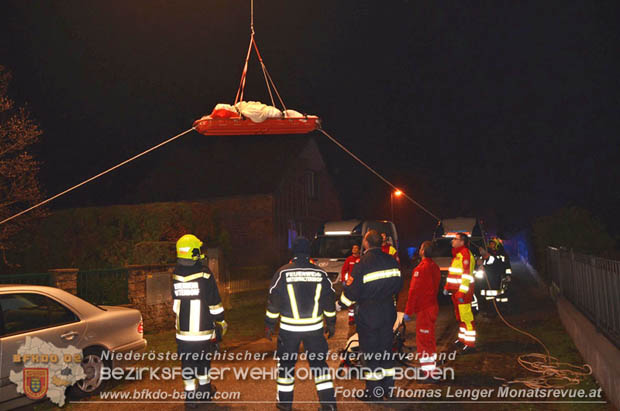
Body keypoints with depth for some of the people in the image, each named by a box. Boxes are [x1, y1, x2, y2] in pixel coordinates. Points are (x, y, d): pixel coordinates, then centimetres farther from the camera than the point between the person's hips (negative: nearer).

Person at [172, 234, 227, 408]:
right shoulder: (205, 274, -13)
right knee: (203, 361, 15)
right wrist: (221, 322, 4)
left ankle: (190, 395, 12)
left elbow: (175, 303, 12)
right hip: (203, 330, -2)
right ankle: (204, 391, 29)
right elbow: (215, 302, -9)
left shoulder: (176, 275, -1)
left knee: (187, 362, 10)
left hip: (183, 331, 2)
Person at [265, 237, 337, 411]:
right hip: (314, 328, 2)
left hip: (289, 328, -1)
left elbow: (273, 301, -5)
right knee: (319, 363, 11)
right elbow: (330, 300, 5)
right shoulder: (320, 274, 0)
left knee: (286, 363, 13)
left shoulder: (283, 272, -7)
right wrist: (331, 323, 17)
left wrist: (269, 325, 4)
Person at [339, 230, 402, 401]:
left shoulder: (362, 263, -18)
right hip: (388, 310, 6)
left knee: (371, 351, 3)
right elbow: (398, 284, 9)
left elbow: (353, 291, -16)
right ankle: (388, 386, 25)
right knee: (386, 348, 16)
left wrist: (341, 303, 2)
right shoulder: (391, 261, 0)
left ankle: (374, 391, 10)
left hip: (368, 313, -6)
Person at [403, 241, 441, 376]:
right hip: (433, 306, 9)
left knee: (423, 340, -1)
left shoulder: (420, 268, -20)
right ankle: (430, 369, 27)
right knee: (430, 339, 18)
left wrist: (408, 311, -15)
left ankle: (427, 372, 4)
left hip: (423, 309, -9)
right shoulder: (435, 267, 7)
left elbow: (414, 291, -20)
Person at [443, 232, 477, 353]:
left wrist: (462, 292, -24)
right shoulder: (457, 254, 18)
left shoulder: (465, 254, -15)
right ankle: (462, 339, 30)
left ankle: (470, 344, -5)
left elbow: (467, 275, -21)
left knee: (466, 316, -8)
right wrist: (447, 287, 23)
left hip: (463, 291, -11)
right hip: (455, 290, 11)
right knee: (459, 316, 18)